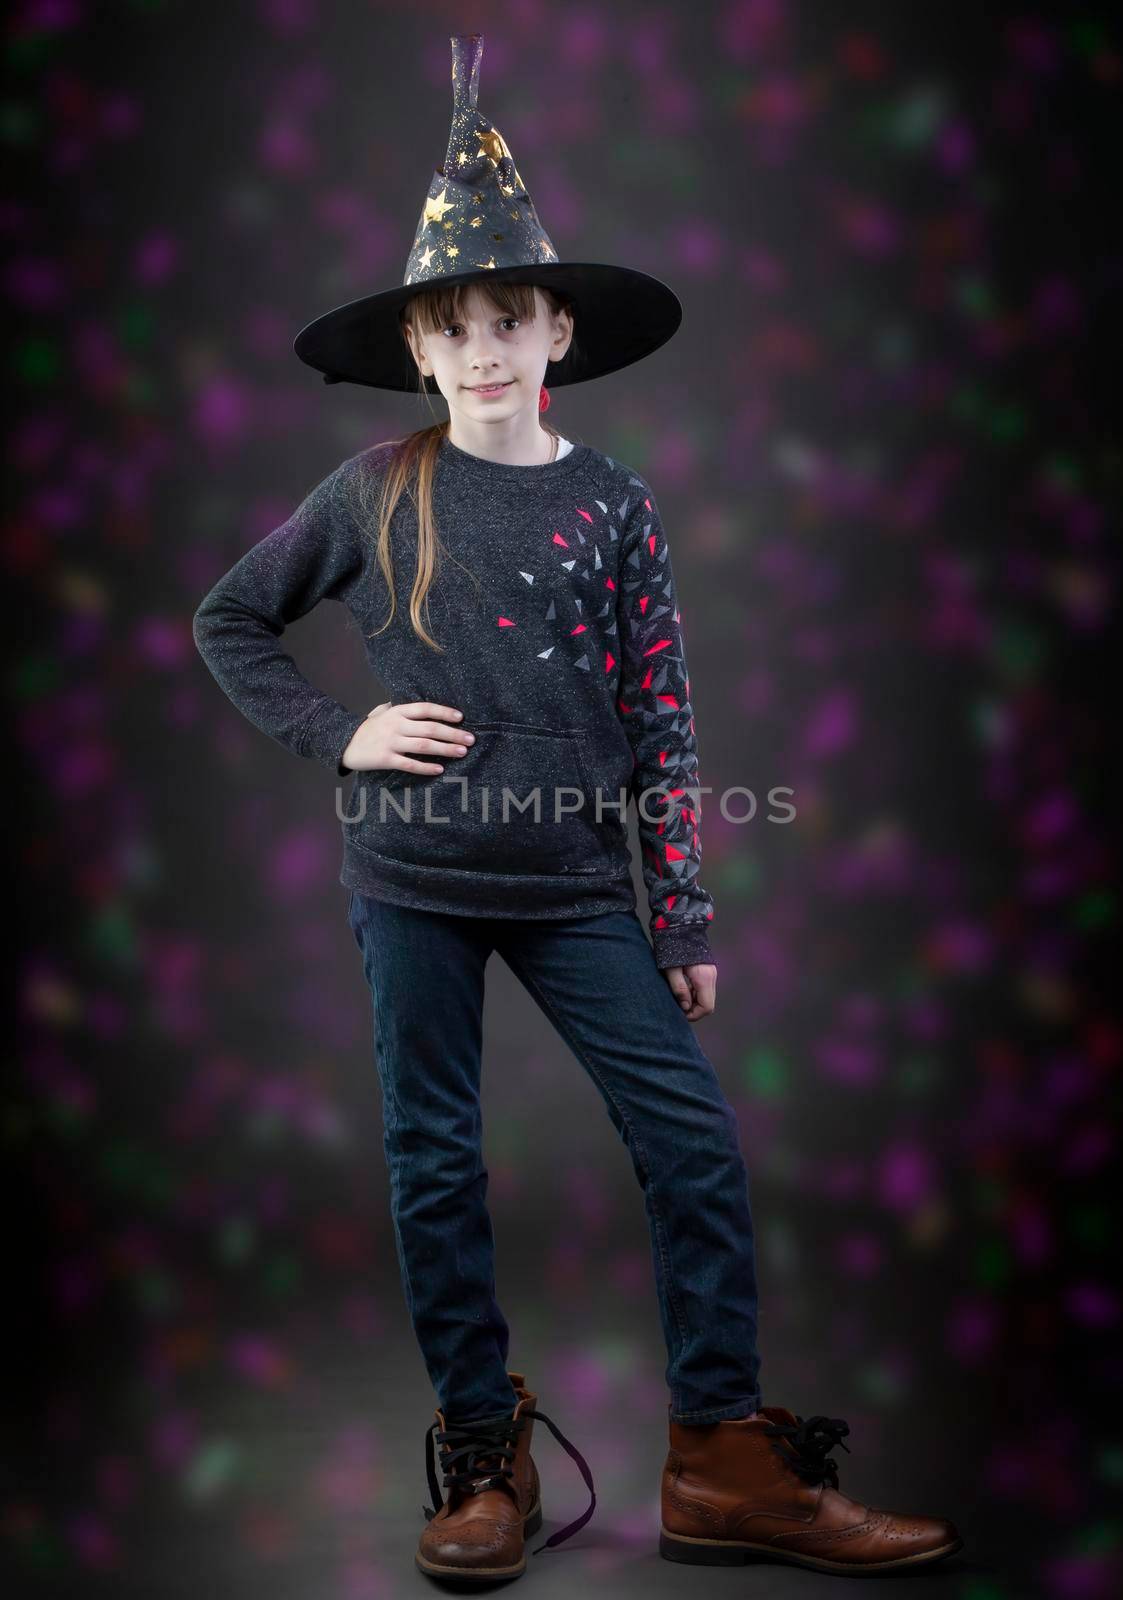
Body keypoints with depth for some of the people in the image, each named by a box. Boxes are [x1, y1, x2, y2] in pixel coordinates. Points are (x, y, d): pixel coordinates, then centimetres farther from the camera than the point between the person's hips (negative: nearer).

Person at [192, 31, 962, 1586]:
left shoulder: (614, 502, 3)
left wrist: (687, 910, 1)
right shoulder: (377, 491, 1)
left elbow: (662, 719, 3)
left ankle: (725, 1465, 10)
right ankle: (486, 1460, 22)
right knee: (435, 1165, 6)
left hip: (578, 884, 1)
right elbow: (228, 618, 11)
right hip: (412, 881, 0)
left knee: (697, 1141, -4)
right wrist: (340, 731, -3)